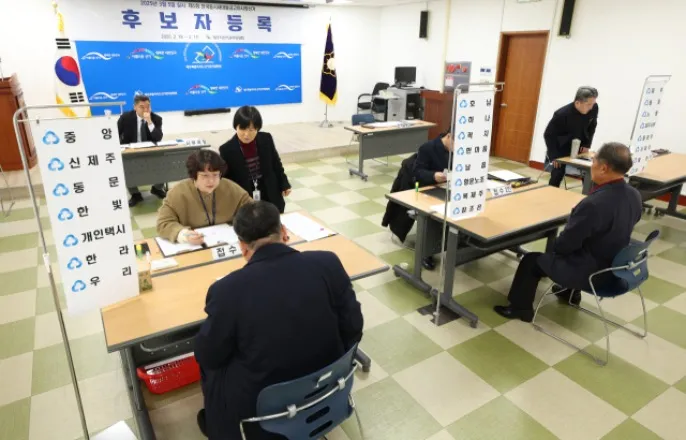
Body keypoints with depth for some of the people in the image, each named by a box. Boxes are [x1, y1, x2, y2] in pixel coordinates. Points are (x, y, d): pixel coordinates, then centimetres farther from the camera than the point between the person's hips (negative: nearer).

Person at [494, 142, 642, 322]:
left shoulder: (593, 203, -33)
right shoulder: (634, 195, -7)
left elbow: (567, 243, -22)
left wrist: (554, 248, 1)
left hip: (591, 272, -8)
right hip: (614, 265, 8)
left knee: (531, 260, 9)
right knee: (559, 251, 31)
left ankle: (521, 308, 25)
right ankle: (570, 292, 47)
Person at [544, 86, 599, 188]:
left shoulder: (594, 108, -16)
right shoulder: (562, 114, -31)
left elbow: (592, 126, 4)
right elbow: (548, 135, -21)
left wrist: (587, 144, -1)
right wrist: (554, 156, -21)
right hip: (562, 148, -5)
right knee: (558, 174, -5)